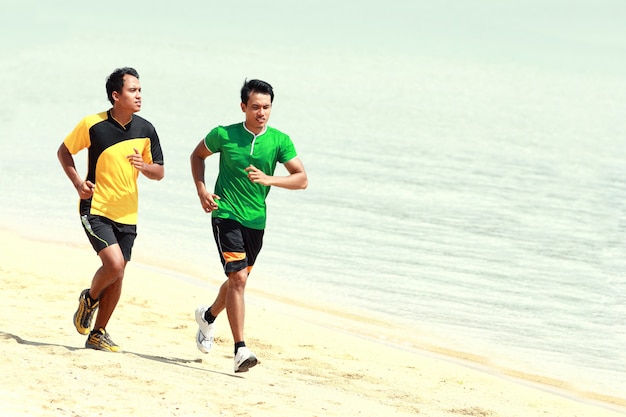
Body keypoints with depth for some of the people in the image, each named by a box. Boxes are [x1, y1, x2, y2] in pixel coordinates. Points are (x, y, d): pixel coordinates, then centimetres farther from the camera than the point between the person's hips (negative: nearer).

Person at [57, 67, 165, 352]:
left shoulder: (145, 130, 0)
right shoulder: (92, 125, -11)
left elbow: (159, 172, 7)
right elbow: (64, 152, 5)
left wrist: (143, 166, -15)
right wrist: (78, 183, -9)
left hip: (127, 214, 5)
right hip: (96, 209, -5)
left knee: (117, 275, 6)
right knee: (114, 263, -21)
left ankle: (98, 334, 21)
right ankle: (89, 300, 10)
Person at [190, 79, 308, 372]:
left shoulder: (279, 141, -2)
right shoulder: (224, 135, -6)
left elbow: (302, 179, -6)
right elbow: (198, 155, 13)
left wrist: (268, 179, -22)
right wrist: (202, 191, -1)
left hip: (256, 220, 4)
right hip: (226, 214, -4)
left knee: (238, 279, 20)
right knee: (238, 277, -18)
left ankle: (208, 316, 51)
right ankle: (240, 349, -20)